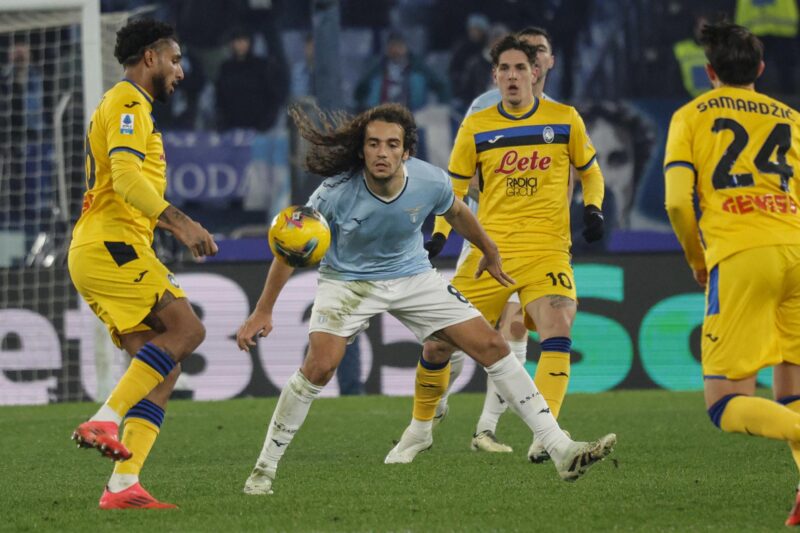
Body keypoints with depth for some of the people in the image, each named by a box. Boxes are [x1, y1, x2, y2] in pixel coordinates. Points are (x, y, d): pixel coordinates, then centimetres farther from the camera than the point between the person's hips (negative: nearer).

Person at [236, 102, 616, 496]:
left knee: (491, 345, -5)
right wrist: (262, 312, -14)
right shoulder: (337, 192, -28)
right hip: (347, 280, -3)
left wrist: (489, 252, 21)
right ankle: (264, 470, -9)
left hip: (412, 276, 3)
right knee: (319, 366, -25)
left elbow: (456, 213, 5)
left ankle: (562, 452, -1)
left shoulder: (430, 182, -21)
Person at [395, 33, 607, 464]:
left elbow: (590, 172, 18)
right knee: (438, 341, 1)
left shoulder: (565, 120, 5)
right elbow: (452, 190, 14)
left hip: (547, 249, -1)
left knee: (557, 332, -26)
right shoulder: (475, 128, 6)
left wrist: (592, 209, -1)